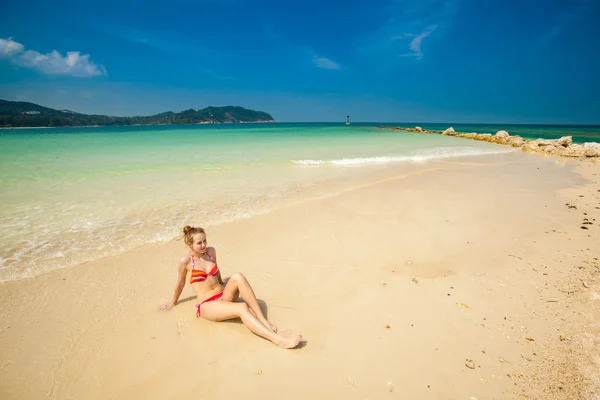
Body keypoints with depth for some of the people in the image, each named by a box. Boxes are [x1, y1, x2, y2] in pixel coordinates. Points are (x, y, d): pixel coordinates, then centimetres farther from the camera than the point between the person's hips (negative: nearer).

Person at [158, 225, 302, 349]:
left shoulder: (211, 251, 8)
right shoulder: (185, 261, -8)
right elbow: (180, 284, 7)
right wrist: (173, 303, 20)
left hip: (224, 297, 5)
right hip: (207, 305, -5)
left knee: (237, 277, -30)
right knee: (242, 308, -34)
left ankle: (263, 320, -32)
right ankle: (278, 339, -47)